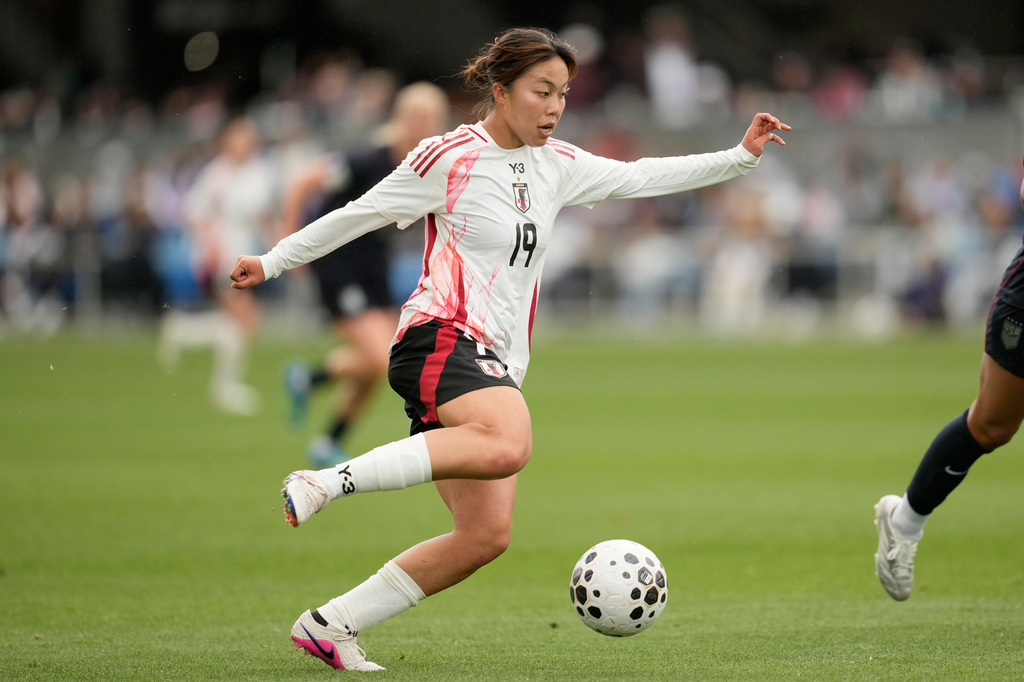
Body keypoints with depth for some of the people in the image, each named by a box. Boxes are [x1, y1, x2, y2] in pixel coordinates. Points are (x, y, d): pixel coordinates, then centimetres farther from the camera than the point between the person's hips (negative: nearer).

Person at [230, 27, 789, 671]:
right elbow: (360, 214, 5)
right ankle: (328, 481, -33)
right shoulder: (449, 159, -3)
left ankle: (329, 626, 1)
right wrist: (273, 261, 9)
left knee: (487, 533, -5)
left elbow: (643, 177, 21)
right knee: (509, 445, -38)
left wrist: (741, 156, 15)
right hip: (440, 339, -8)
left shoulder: (557, 165, 16)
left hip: (495, 364, 8)